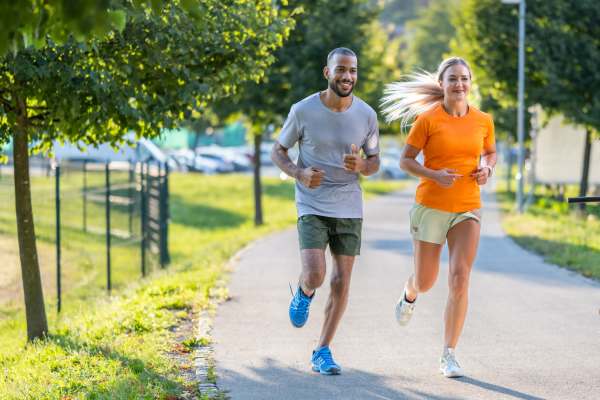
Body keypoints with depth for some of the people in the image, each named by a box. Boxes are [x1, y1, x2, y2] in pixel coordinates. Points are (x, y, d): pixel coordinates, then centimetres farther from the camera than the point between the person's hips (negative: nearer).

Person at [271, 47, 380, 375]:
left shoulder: (366, 115, -2)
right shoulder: (303, 111, -8)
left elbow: (375, 162, 9)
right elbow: (278, 152, 3)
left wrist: (361, 165, -15)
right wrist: (299, 173, -17)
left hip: (349, 209, 3)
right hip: (312, 206, -3)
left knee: (341, 282, 2)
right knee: (314, 277, -17)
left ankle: (322, 352, 15)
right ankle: (303, 293, 20)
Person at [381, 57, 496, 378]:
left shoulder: (483, 121, 1)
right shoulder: (427, 119, -8)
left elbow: (491, 153, 19)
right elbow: (405, 160, -2)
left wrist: (487, 169, -4)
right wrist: (434, 175, -19)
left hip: (467, 209, 1)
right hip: (431, 207, -1)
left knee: (460, 278, -15)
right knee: (425, 282, 10)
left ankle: (449, 355, -6)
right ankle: (409, 294, 51)